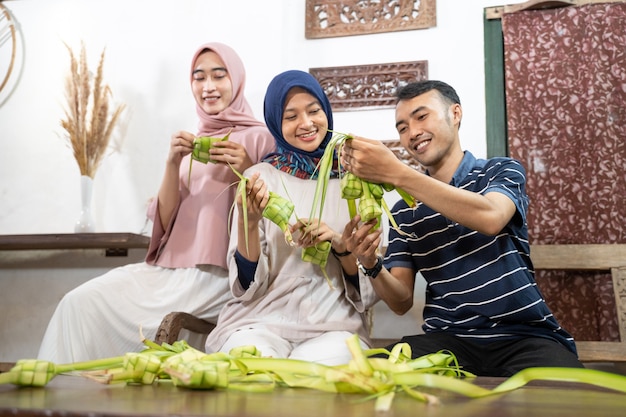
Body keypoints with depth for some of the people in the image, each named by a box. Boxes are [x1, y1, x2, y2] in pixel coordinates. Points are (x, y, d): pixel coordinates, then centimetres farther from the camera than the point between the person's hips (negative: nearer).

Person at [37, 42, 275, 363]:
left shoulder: (258, 138, 2)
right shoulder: (189, 143, 18)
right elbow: (165, 221, 9)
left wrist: (245, 170, -19)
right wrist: (173, 164, -6)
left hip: (218, 273, -5)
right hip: (172, 265, 5)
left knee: (87, 303, -19)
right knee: (80, 300, -16)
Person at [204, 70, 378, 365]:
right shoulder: (260, 177, 6)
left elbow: (370, 284, 8)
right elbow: (247, 281, 0)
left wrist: (339, 243, -12)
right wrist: (248, 221, -18)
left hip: (334, 326, 0)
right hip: (262, 321, 0)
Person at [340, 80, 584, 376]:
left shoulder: (502, 172, 5)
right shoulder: (404, 212, 12)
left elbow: (490, 218, -20)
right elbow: (402, 301, 7)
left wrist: (395, 173, -25)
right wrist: (371, 265, -15)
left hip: (524, 337, -2)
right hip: (448, 340, 2)